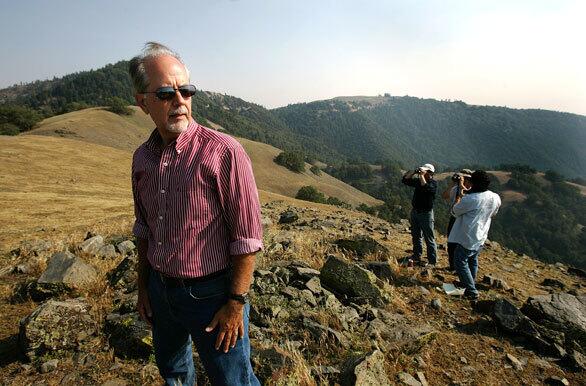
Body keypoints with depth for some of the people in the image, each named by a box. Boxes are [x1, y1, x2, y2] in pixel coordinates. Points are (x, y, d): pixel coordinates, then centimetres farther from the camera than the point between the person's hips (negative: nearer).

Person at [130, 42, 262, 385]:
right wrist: (144, 286, 15)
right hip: (161, 290, 6)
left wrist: (236, 303, -16)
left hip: (211, 293, -6)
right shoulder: (142, 157, 0)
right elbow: (144, 228, 11)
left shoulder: (224, 152, -21)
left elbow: (247, 237, -19)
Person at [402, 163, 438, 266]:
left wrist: (421, 175, -23)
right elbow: (405, 180, 8)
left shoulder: (433, 183, -11)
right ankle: (417, 256, 33)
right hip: (415, 211, 7)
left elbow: (425, 187, -30)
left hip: (426, 213, -7)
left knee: (429, 238, -2)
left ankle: (433, 261, 6)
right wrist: (414, 172, -3)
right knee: (416, 236, 19)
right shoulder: (418, 180, 8)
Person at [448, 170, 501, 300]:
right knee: (473, 260, 25)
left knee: (460, 262, 6)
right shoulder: (496, 198, -4)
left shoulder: (469, 199, -26)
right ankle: (471, 284, 41)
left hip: (468, 238, -7)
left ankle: (472, 291, 6)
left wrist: (458, 200, 9)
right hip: (481, 238, 7)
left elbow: (455, 211, -10)